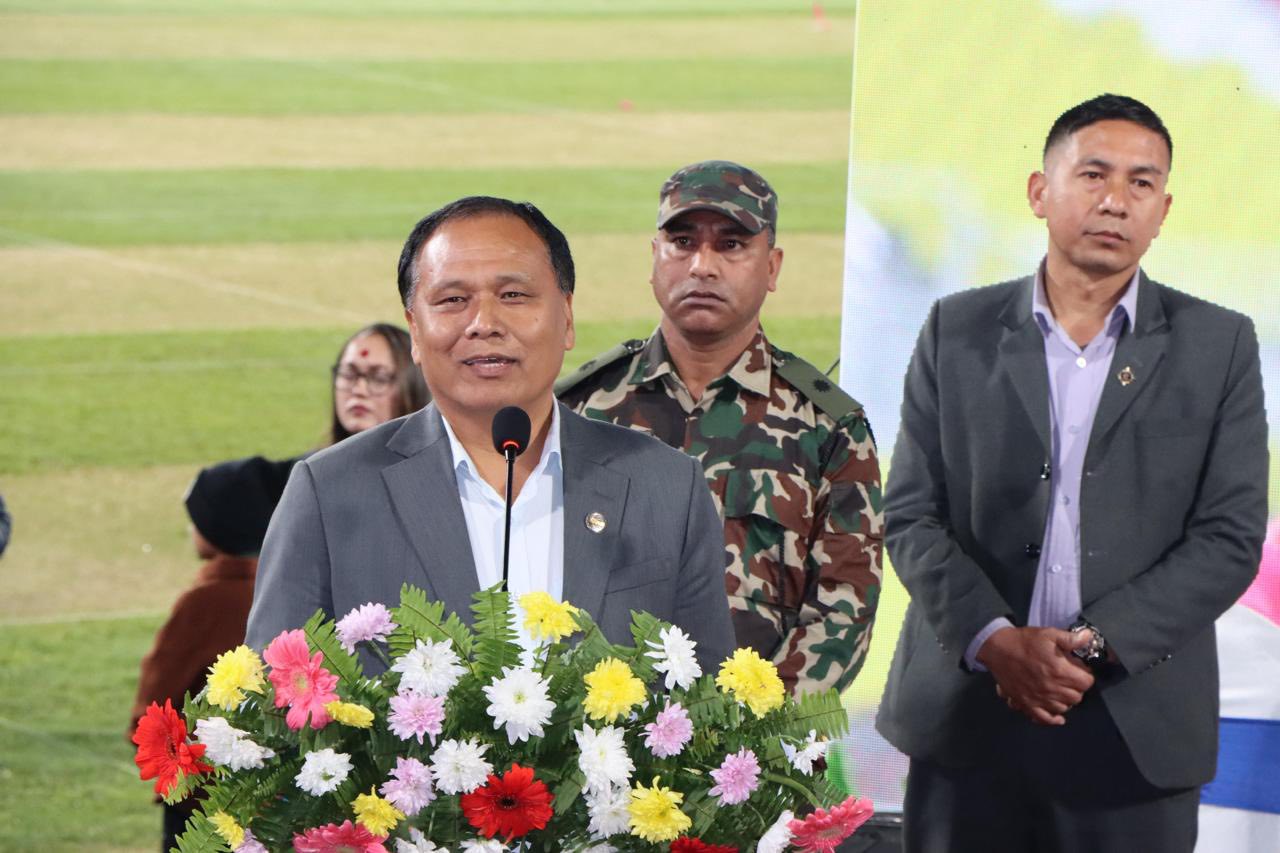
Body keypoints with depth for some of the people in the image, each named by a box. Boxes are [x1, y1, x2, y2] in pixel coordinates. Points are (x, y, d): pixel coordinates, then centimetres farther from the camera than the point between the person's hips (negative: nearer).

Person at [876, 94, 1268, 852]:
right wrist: (996, 642, -12)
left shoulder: (1219, 346, 4)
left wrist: (1095, 645, -12)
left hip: (1136, 733, -1)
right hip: (967, 721, 1)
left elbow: (1231, 538, -1)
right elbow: (912, 514, 4)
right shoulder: (958, 332, 8)